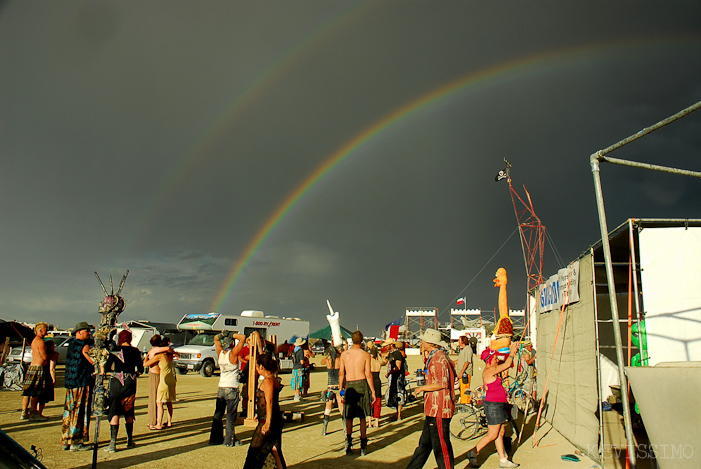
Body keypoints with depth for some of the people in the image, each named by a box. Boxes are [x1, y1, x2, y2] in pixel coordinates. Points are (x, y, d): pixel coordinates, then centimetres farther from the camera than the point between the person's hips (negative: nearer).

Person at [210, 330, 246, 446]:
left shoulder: (220, 353, 3)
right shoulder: (233, 353, -13)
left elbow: (216, 339, 18)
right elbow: (243, 338, -14)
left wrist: (221, 335, -2)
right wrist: (232, 335, -10)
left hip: (220, 388, 6)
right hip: (231, 389, -6)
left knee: (218, 414, 13)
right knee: (231, 416, 0)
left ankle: (215, 438, 20)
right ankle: (230, 440, 3)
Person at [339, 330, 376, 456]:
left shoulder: (344, 354, 2)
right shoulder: (365, 354, -5)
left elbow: (341, 373, 4)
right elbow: (368, 374, -7)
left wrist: (341, 389, 13)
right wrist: (373, 391, 0)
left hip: (349, 386, 2)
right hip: (362, 384, -1)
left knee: (349, 417, 12)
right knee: (363, 417, 7)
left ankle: (348, 444, 5)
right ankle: (363, 446, 10)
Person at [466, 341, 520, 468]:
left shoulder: (491, 369, 9)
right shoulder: (489, 371, -19)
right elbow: (507, 364, -19)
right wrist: (511, 352, -7)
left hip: (499, 405, 10)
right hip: (493, 405, -10)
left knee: (500, 433, 14)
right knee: (492, 435, -2)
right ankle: (473, 453, 8)